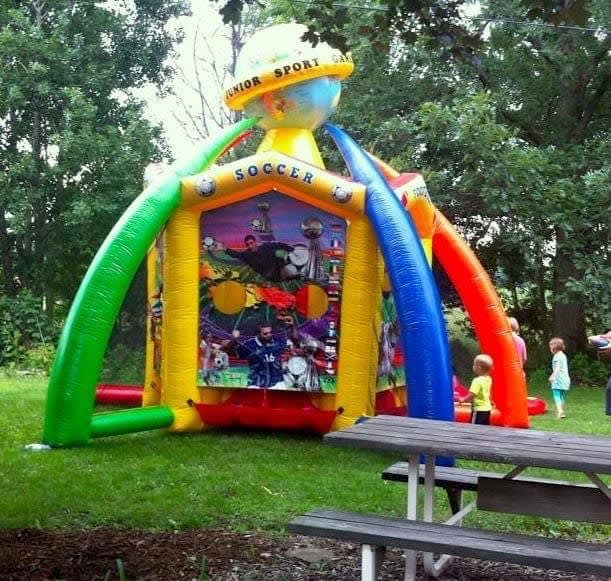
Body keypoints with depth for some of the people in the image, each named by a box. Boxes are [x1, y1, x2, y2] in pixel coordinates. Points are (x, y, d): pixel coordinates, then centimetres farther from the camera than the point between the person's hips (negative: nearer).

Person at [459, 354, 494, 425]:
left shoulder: (477, 380, -21)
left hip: (479, 409, -9)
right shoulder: (488, 379, 5)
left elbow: (471, 395, -24)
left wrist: (463, 400, -8)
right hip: (487, 408, 9)